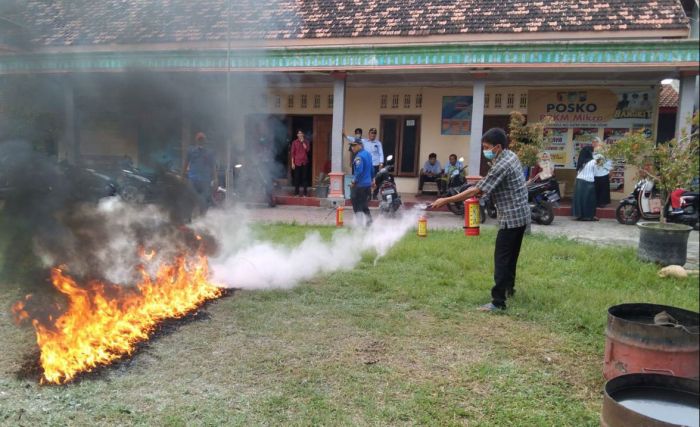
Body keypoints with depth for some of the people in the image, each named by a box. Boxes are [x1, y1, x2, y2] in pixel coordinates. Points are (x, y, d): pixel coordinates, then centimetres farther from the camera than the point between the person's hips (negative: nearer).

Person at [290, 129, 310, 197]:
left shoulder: (306, 142, 7)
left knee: (304, 177, 1)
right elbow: (293, 153, 0)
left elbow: (307, 149, -10)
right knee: (297, 177, -1)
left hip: (304, 162, 1)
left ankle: (305, 193, 6)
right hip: (297, 162, -1)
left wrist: (303, 142, -11)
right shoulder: (294, 142, 3)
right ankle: (296, 193, 6)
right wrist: (292, 163, -5)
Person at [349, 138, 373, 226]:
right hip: (368, 184, 9)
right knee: (364, 205, 18)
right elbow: (371, 170, 19)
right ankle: (369, 221, 18)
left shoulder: (359, 156, -17)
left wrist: (354, 181, -17)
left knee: (357, 206, -1)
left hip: (359, 185, -9)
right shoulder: (368, 154, 12)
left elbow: (359, 171, -25)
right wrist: (371, 179, 27)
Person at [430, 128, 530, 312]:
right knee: (511, 255, 23)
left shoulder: (501, 166, -23)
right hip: (520, 215, 10)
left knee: (502, 259, -9)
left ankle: (498, 302, -10)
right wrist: (480, 189, 2)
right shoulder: (511, 156, 8)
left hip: (511, 217, -10)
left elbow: (475, 191, -25)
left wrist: (446, 200, -23)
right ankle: (508, 288, 40)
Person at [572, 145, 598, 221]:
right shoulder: (592, 162, -8)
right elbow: (594, 173, 2)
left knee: (579, 197, 8)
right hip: (589, 182, -4)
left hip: (579, 181, 4)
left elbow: (578, 171, 6)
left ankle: (579, 215, 11)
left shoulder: (580, 161, 3)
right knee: (589, 199, 4)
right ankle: (589, 216, 6)